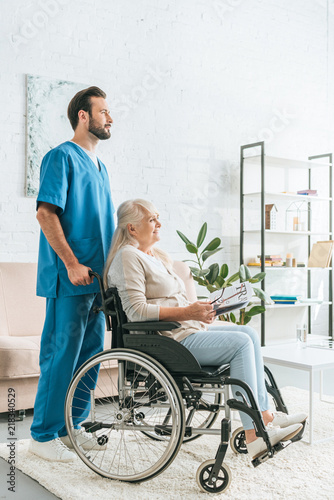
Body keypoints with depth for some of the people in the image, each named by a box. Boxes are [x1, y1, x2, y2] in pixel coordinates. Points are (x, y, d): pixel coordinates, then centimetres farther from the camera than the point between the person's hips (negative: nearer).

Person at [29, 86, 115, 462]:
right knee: (62, 354, -4)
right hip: (69, 277, -8)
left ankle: (70, 426, 24)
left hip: (96, 277, 9)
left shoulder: (99, 166, 20)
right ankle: (43, 435, 9)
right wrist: (72, 263, -19)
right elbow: (46, 212, -14)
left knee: (89, 354, 11)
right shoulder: (62, 156, -6)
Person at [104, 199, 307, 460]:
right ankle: (254, 435, -16)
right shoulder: (128, 257, -9)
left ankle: (265, 415, -1)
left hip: (188, 330, 10)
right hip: (167, 340, -10)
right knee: (240, 342, -18)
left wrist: (198, 308, 9)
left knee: (250, 333, 0)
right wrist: (187, 312, -21)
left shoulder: (157, 255, 23)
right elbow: (137, 310, -19)